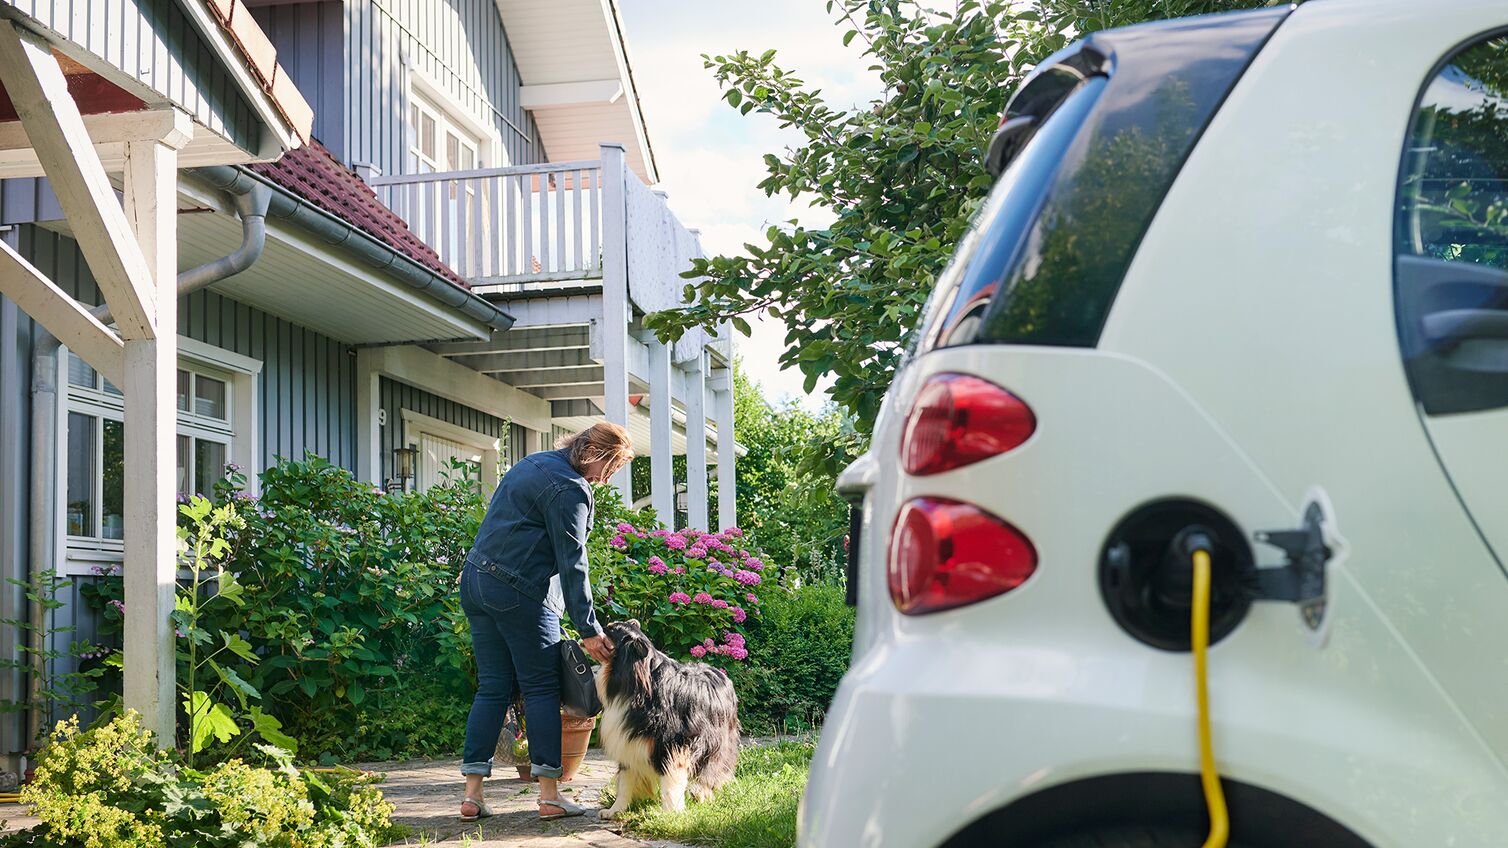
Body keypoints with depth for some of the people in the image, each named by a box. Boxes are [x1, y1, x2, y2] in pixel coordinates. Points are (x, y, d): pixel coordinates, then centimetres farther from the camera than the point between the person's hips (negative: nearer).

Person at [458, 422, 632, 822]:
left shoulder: (532, 463, 18)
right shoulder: (570, 489, -12)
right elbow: (572, 565, -15)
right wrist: (589, 630, -12)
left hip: (476, 580, 9)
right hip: (520, 593, -9)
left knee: (493, 687, 9)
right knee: (542, 688, -1)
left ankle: (472, 795, 7)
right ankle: (550, 796, 0)